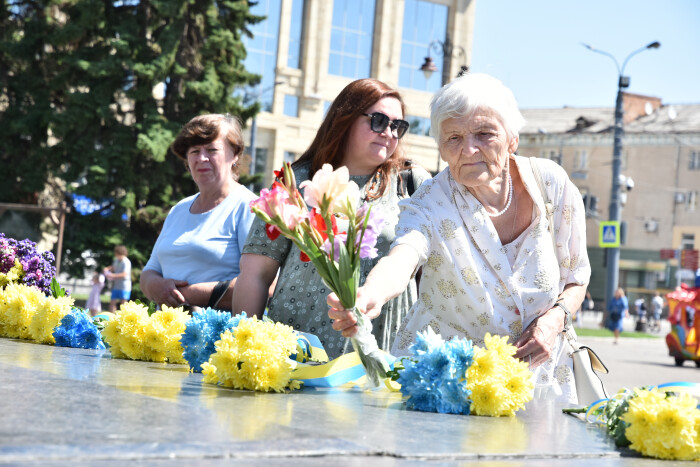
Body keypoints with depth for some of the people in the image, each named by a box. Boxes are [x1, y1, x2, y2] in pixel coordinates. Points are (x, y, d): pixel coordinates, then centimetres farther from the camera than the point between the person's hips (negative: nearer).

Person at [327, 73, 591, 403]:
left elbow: (577, 278, 8)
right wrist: (370, 296, -59)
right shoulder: (432, 203, -15)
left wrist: (555, 318, -13)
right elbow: (403, 257, -37)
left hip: (535, 381, 2)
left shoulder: (553, 184, -6)